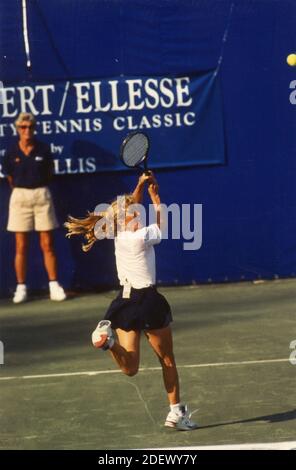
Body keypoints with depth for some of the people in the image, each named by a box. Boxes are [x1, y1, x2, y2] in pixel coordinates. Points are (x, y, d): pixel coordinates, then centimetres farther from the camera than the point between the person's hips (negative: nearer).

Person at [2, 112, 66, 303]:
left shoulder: (43, 150, -2)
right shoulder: (11, 153, -2)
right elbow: (10, 178, 11)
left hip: (42, 195, 0)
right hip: (20, 196, 0)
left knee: (48, 244, 1)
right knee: (21, 246, 2)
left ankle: (54, 285, 5)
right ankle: (21, 287, 7)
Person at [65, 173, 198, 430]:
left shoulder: (119, 234, 2)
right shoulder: (142, 237, -17)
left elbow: (129, 207, 20)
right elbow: (161, 226, 2)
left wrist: (141, 186, 16)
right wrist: (155, 196, 9)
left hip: (124, 301, 6)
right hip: (148, 301, -6)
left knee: (130, 368, 3)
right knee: (167, 360, 11)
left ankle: (108, 339, -23)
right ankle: (177, 411, 16)